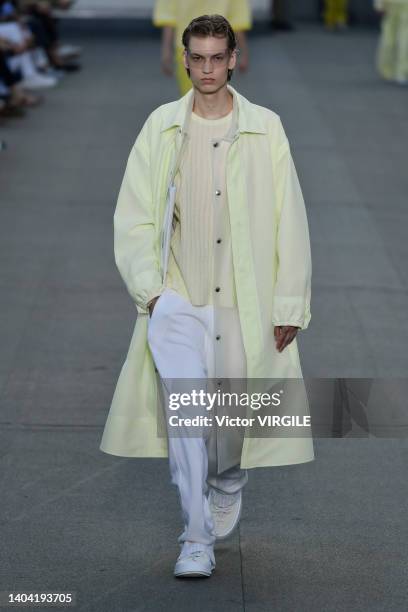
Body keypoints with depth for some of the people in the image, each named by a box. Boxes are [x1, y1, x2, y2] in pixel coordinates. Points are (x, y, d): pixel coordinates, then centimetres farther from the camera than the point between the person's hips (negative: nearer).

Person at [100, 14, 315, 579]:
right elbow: (133, 215, 5)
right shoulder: (161, 128, 4)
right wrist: (150, 287, -6)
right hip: (177, 299, 0)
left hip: (245, 302, 1)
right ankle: (197, 540, -11)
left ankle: (228, 485, 43)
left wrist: (289, 304, -2)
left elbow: (290, 221, 1)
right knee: (184, 406, -17)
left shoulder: (265, 129, 1)